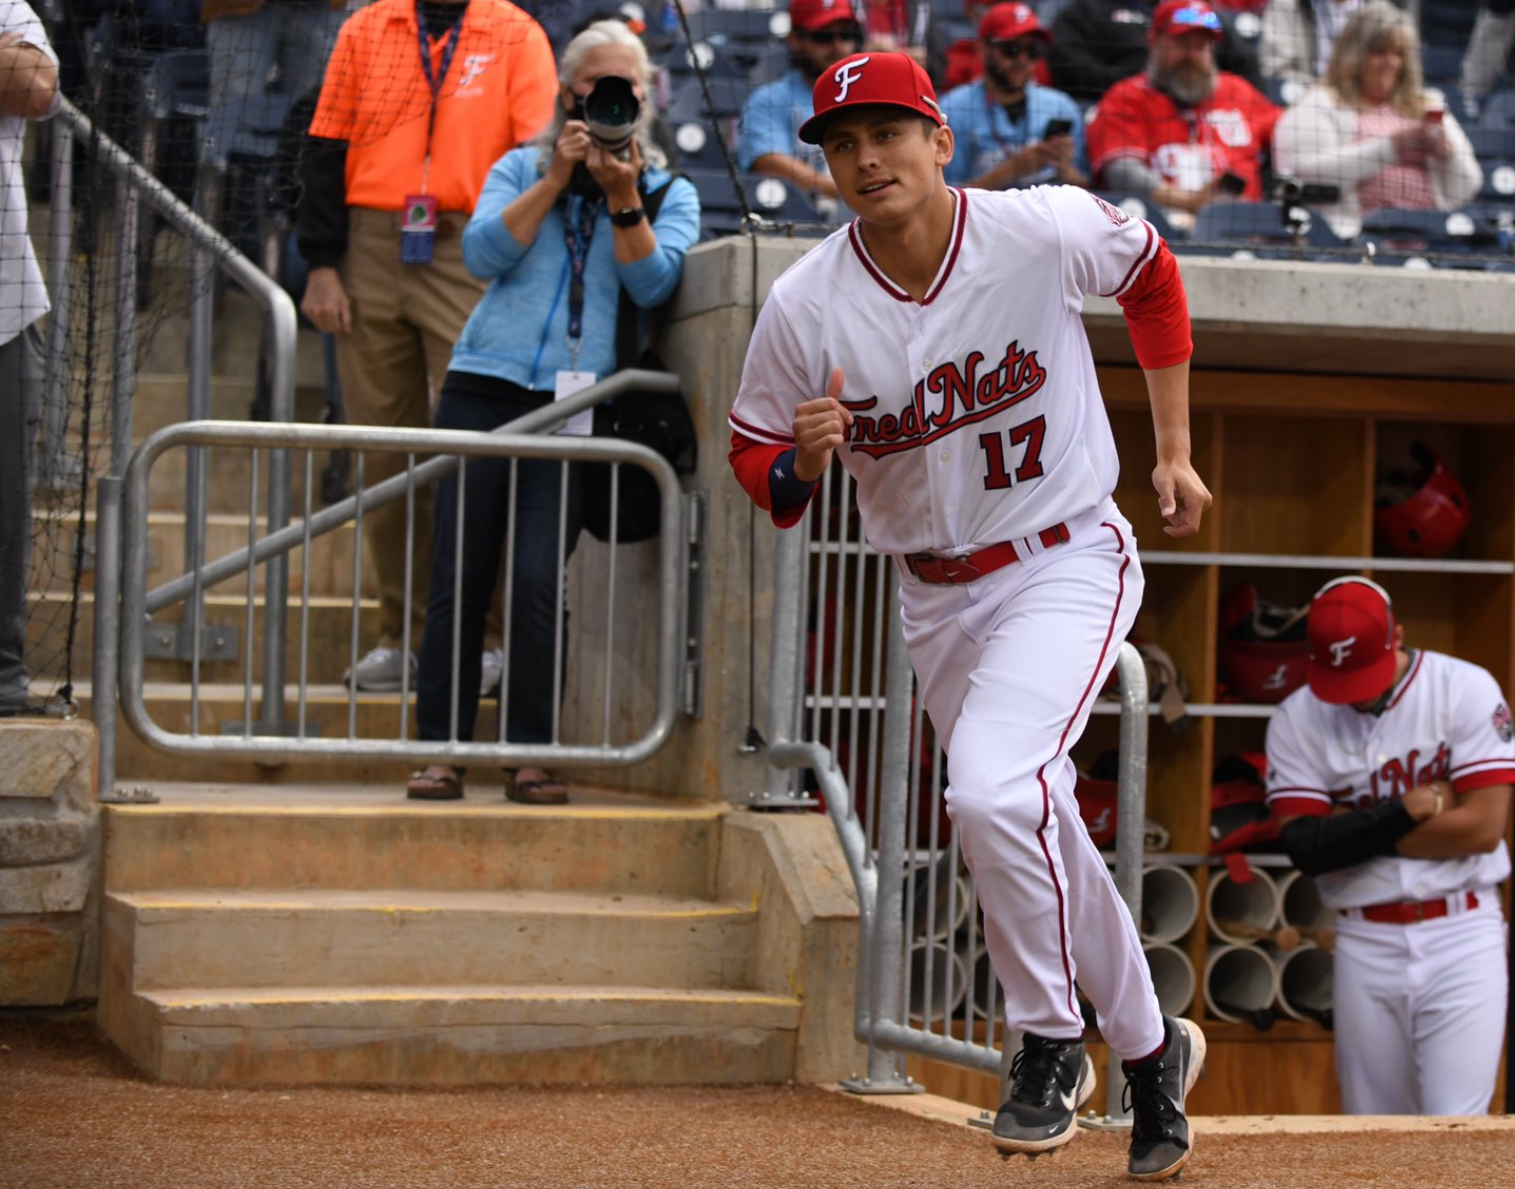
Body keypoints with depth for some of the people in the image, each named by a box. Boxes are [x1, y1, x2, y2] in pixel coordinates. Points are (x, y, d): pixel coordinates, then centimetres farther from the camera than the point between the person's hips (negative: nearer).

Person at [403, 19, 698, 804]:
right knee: (458, 577, -4)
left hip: (576, 405, -1)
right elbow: (484, 254, 0)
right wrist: (557, 178, -6)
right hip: (484, 386, 1)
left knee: (538, 582, -12)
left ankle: (531, 756, -3)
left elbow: (652, 284, -2)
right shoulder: (522, 169, 16)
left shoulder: (669, 193, 14)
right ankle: (439, 749, 2)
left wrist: (622, 196, -13)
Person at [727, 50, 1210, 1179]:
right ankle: (1151, 1048, 38)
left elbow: (1153, 275, 5)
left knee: (993, 788, -27)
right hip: (936, 597, 4)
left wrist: (1174, 449, 7)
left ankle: (1052, 1042, -5)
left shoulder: (1050, 230, -17)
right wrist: (805, 458, -26)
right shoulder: (804, 308, -13)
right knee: (1033, 829, 15)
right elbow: (759, 460, -1)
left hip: (1068, 564, -4)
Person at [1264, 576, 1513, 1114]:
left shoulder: (1466, 689, -6)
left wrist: (1354, 827, -10)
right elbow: (1305, 847, -9)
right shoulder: (1296, 721, 0)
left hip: (1462, 936, -3)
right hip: (1366, 945, 3)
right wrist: (1406, 811, -15)